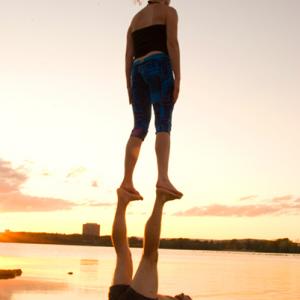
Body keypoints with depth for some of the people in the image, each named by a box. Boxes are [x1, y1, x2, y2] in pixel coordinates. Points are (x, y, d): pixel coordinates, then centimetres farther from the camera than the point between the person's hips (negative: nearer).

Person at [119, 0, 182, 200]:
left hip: (139, 72, 6)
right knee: (164, 125, -18)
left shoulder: (135, 20, 26)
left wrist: (130, 88, 15)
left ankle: (127, 182, -7)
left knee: (140, 128, 3)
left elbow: (128, 56, 17)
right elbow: (172, 43, -7)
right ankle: (163, 178, -36)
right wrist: (178, 79, -12)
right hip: (159, 68, -6)